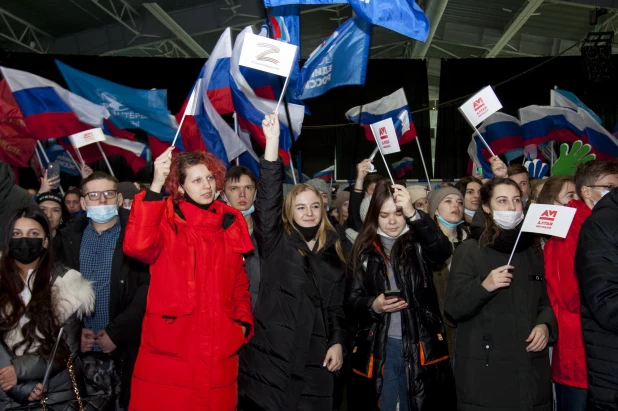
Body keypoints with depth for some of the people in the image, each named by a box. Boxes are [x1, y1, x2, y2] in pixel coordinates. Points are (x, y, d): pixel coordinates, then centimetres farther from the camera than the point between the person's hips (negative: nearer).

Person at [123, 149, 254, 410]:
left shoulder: (231, 224, 8)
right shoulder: (167, 220, -5)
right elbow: (137, 245, -28)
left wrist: (244, 322, 4)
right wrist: (156, 186, -30)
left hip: (218, 352, 4)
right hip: (169, 349, -3)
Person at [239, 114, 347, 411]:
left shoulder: (333, 252, 12)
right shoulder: (276, 243, 2)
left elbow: (337, 306, 14)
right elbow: (268, 197, -12)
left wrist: (338, 342, -1)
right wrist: (272, 141, -19)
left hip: (314, 357, 3)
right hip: (270, 352, -3)